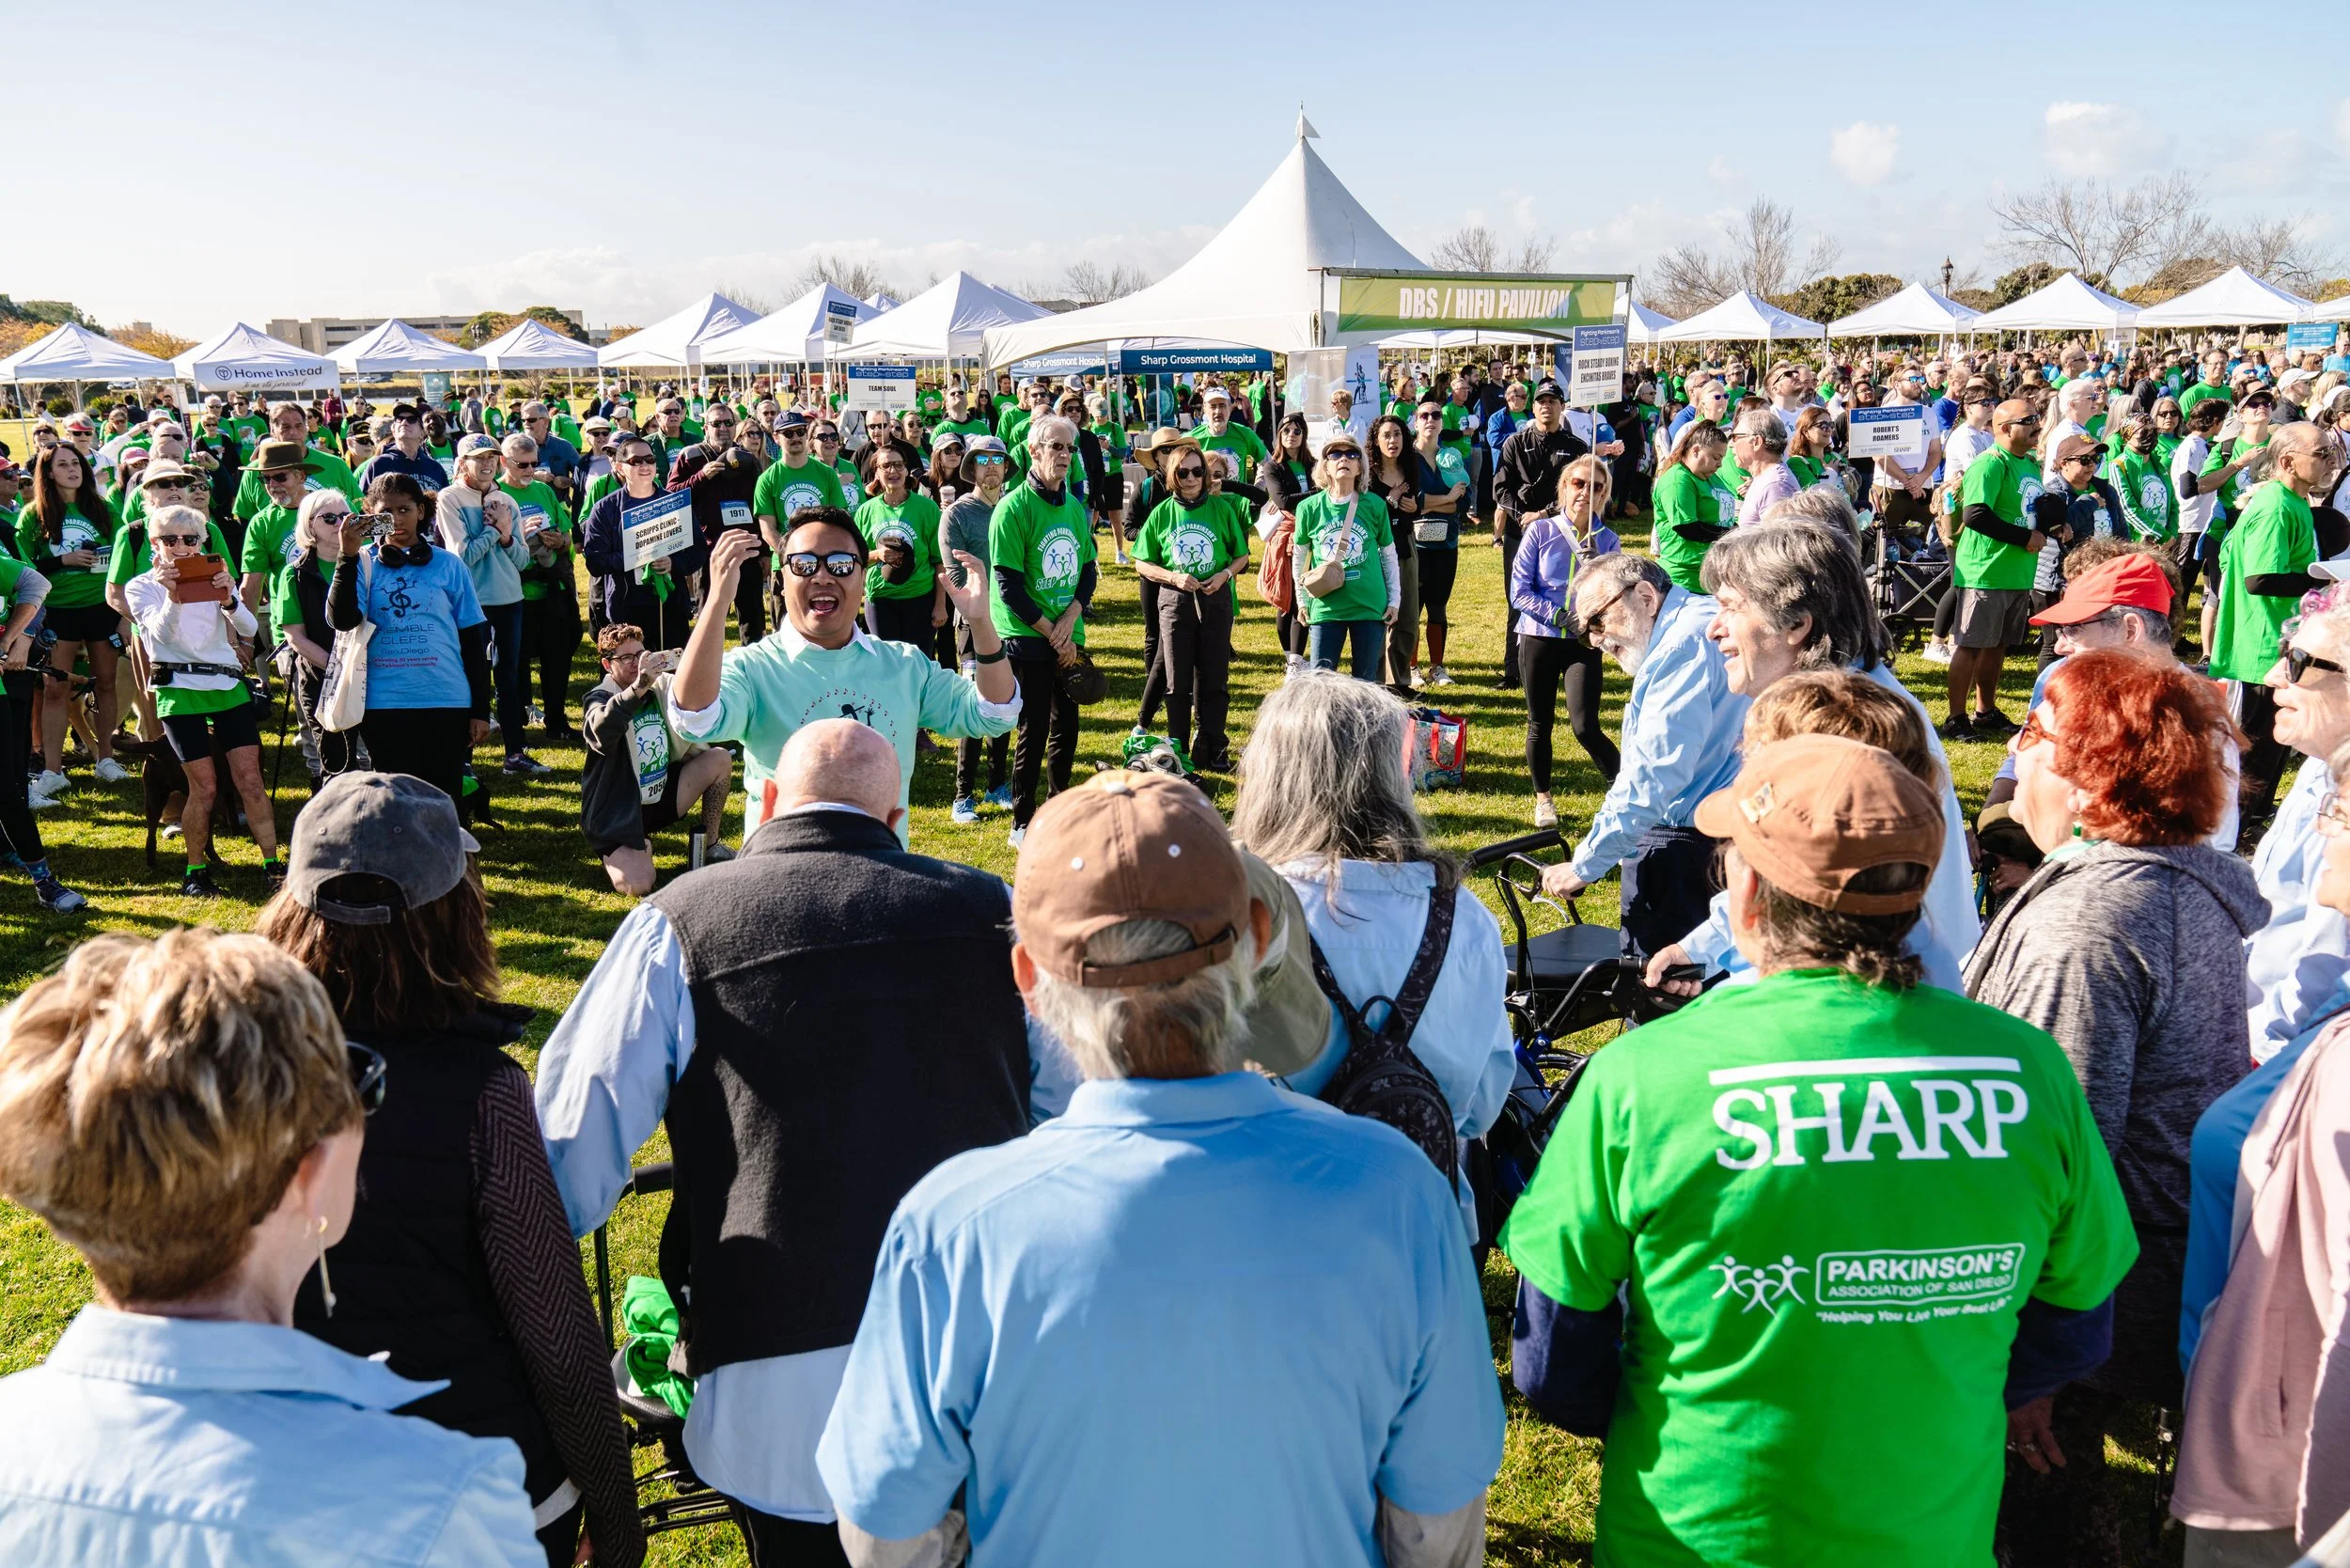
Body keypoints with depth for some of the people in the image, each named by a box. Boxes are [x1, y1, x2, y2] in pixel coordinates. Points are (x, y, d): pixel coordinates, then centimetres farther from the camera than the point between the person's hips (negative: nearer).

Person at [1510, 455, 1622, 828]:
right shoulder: (1540, 531, -2)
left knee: (1585, 726, -15)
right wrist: (1563, 617, -15)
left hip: (1584, 644, -1)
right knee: (1539, 724, 11)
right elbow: (1520, 591, -6)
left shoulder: (1607, 540, 2)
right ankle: (1543, 799, 28)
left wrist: (1593, 563, -19)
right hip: (1539, 639, 1)